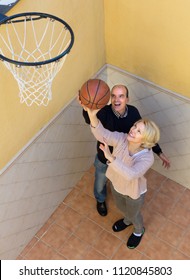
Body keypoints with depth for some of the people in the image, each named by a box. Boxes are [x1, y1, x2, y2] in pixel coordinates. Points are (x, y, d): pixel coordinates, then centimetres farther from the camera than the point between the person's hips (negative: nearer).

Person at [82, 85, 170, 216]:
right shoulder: (104, 112, -34)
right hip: (104, 159, -2)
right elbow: (89, 119, -58)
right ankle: (101, 200, 63)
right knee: (100, 184, 27)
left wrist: (159, 152, -7)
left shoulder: (133, 112, -22)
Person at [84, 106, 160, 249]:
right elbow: (102, 134, -46)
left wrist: (111, 158, -65)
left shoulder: (147, 157, -38)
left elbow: (130, 174, -53)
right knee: (122, 208, 35)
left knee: (134, 215, 27)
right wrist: (92, 116, -65)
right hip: (117, 184, 4)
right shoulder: (121, 139, -29)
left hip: (134, 192, -4)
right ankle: (127, 220, 71)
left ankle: (139, 231, 63)